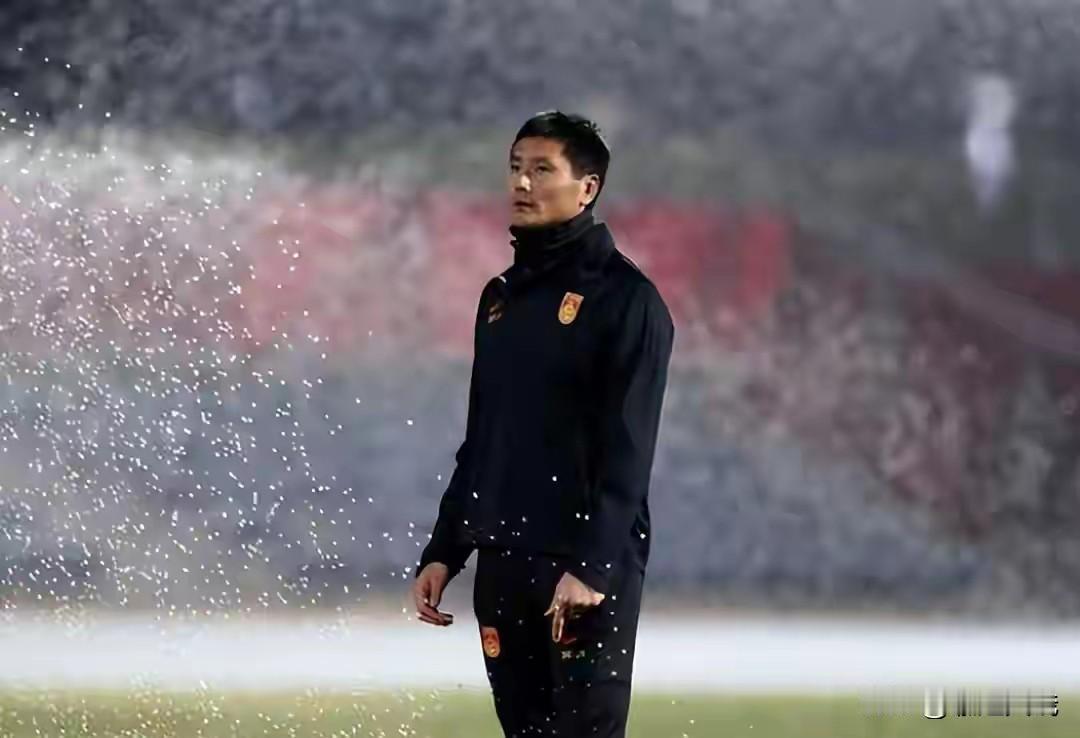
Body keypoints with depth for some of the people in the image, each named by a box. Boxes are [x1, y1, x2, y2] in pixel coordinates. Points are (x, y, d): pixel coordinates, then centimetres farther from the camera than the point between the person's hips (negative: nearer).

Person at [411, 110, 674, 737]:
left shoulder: (624, 297, -7)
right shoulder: (501, 297, 15)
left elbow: (628, 447, -14)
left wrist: (593, 566, -21)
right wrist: (444, 552, 13)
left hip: (587, 569, -7)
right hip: (502, 565, 7)